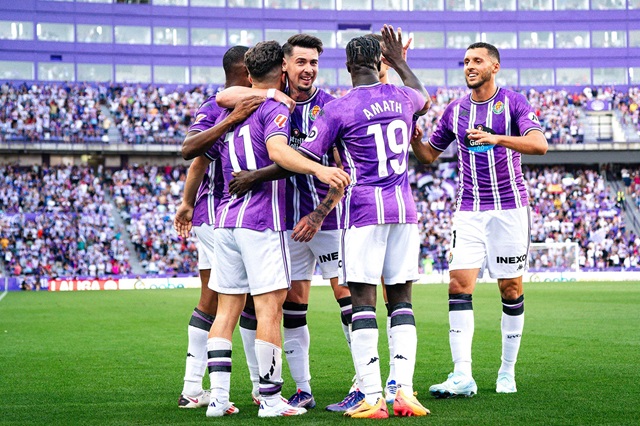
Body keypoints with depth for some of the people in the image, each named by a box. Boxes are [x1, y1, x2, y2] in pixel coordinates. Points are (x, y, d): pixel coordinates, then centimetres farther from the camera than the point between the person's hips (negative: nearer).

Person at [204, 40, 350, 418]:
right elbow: (277, 149, -25)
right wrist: (318, 169, -37)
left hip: (226, 219, 8)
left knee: (228, 308, 9)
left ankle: (219, 397, 7)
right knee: (270, 307, -5)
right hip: (261, 220, -8)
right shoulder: (275, 108, -5)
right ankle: (271, 400, -5)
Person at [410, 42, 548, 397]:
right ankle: (462, 376, -13)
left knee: (510, 288, 2)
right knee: (459, 285, -10)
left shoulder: (513, 102, -2)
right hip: (469, 211, 3)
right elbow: (428, 156, 18)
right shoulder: (455, 111, 10)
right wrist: (412, 137, -3)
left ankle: (508, 371, 15)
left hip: (510, 208, -3)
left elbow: (539, 144, -17)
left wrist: (496, 138, -31)